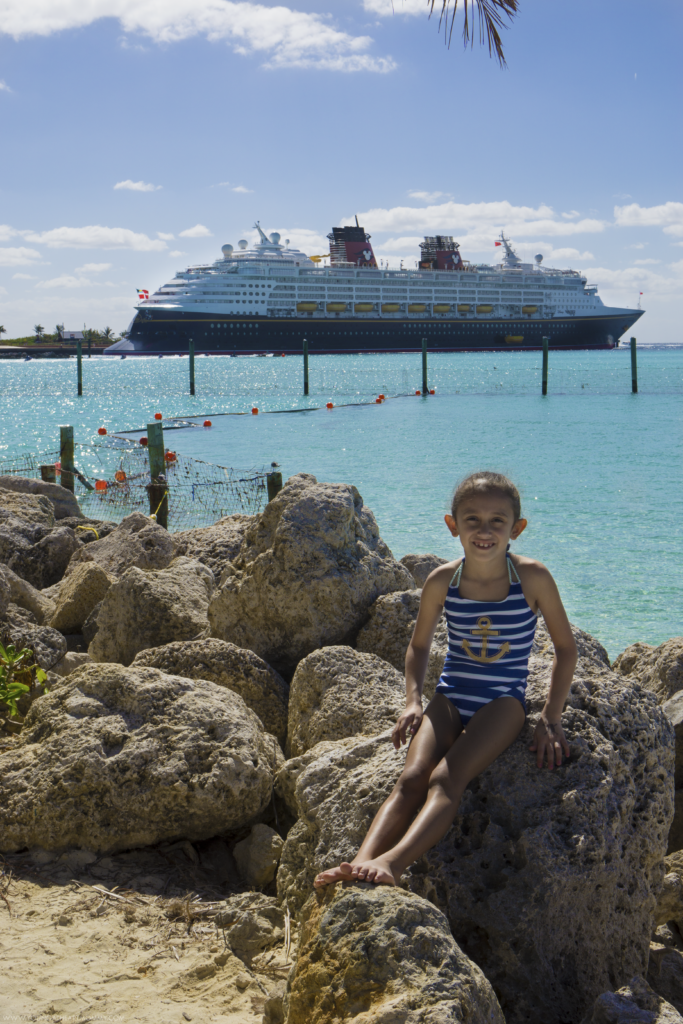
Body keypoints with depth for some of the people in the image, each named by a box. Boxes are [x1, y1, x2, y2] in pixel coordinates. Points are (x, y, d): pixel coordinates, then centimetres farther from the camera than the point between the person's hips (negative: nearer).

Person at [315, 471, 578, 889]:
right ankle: (363, 861, -39)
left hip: (503, 701, -3)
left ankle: (391, 862, -46)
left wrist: (551, 719, -5)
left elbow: (566, 647, 1)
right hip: (451, 696, 3)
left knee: (446, 779, -29)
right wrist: (414, 700, -1)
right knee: (411, 778, -23)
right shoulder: (442, 581, -2)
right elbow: (419, 645, 14)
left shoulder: (532, 578, -9)